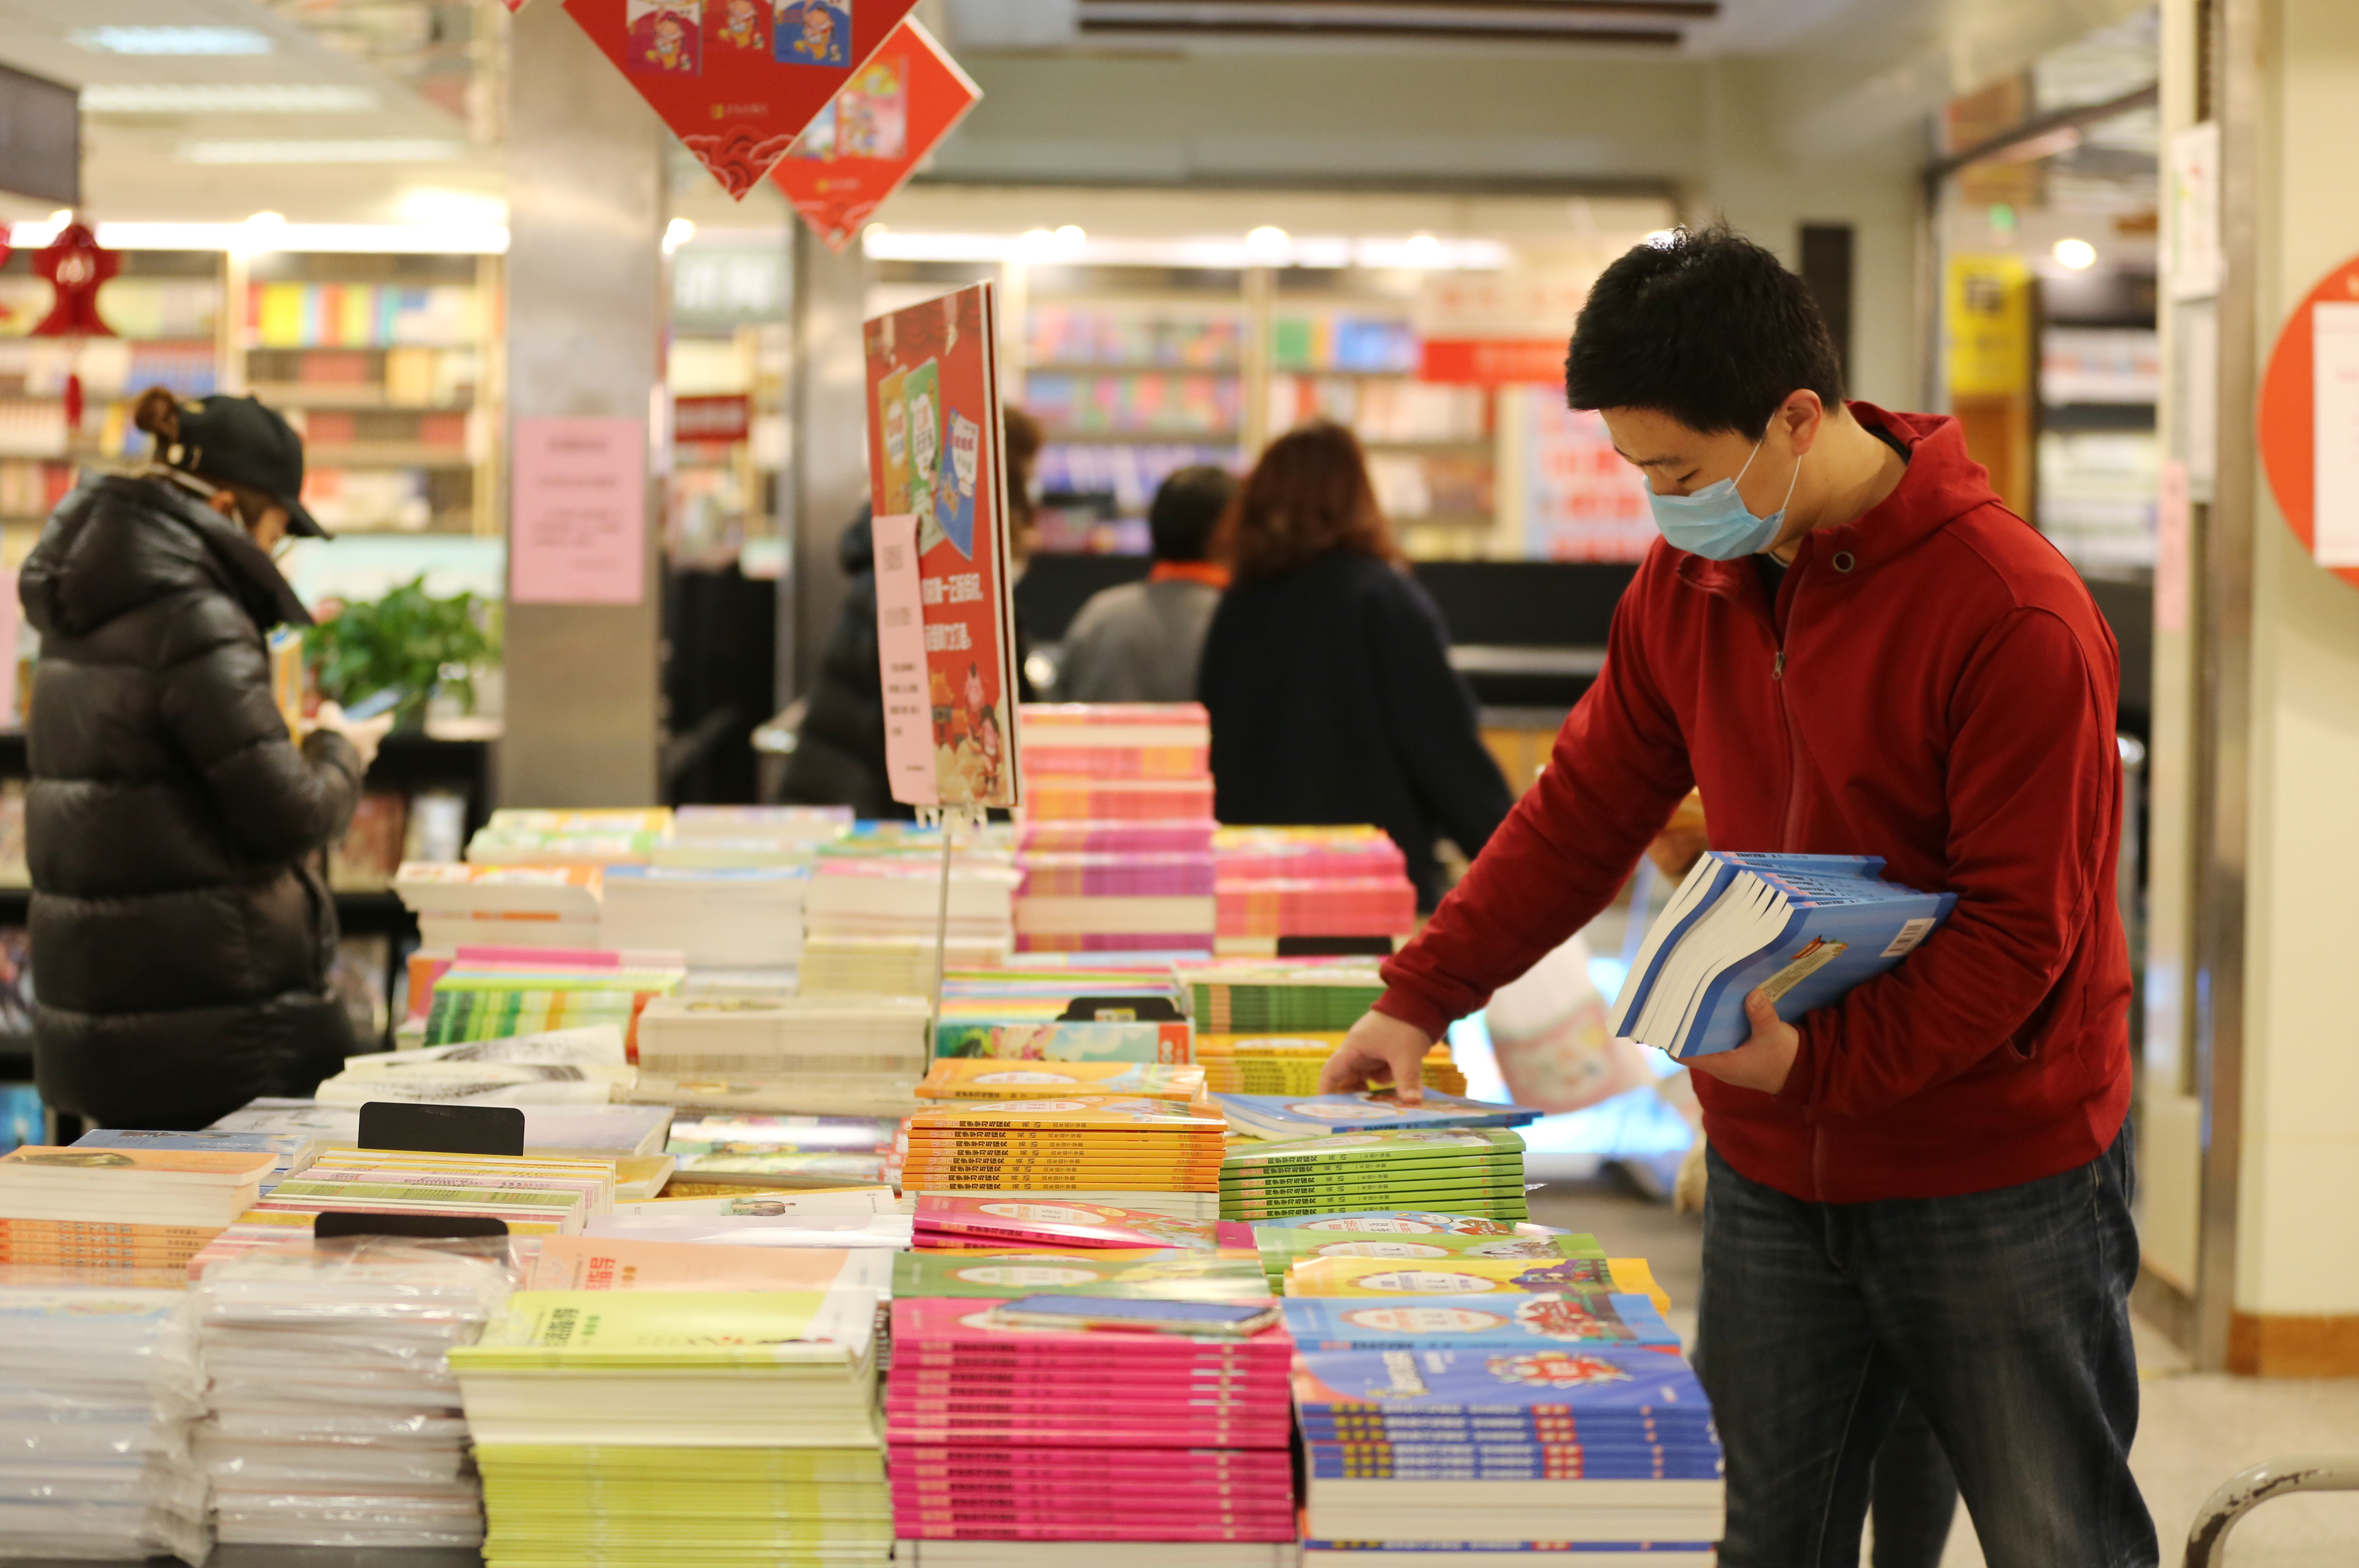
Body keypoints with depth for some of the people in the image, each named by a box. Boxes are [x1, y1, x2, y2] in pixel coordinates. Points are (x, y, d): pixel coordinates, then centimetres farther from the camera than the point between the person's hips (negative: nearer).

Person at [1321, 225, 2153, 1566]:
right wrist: (1421, 998, 6)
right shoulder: (1690, 583, 2)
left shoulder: (2015, 615, -20)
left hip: (1999, 1178, -6)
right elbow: (1584, 813, 10)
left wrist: (1826, 1063, -23)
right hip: (1771, 1169, 6)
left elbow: (2023, 924, -18)